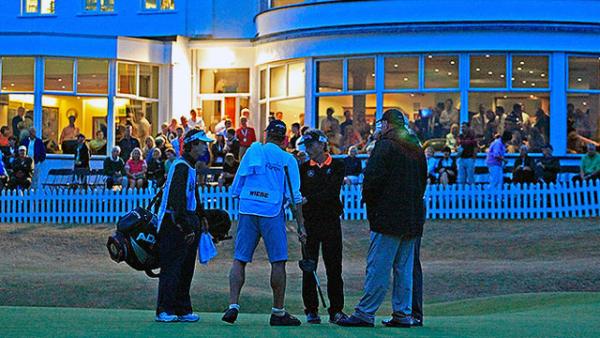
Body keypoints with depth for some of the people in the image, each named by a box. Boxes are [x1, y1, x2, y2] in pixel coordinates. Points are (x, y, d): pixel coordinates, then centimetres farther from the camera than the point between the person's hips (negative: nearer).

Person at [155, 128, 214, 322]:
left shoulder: (191, 167, 17)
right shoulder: (181, 167, -15)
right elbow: (178, 200, -22)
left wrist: (201, 216, 26)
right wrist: (187, 227, -24)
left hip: (188, 222, 10)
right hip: (174, 224, -10)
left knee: (186, 269, 11)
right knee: (171, 268, -8)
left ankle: (183, 310, 17)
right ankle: (164, 311, -6)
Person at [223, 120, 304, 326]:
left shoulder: (251, 153, 9)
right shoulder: (287, 160, 4)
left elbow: (235, 190, 11)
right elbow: (294, 196, -1)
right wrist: (300, 226, 2)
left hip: (247, 211, 2)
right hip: (272, 213, -2)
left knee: (239, 260, 5)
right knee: (278, 261, 2)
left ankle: (233, 305, -7)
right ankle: (278, 312, 2)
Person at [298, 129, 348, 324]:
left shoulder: (337, 166, 3)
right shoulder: (304, 168, 10)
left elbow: (332, 192, -10)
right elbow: (299, 192, 3)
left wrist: (309, 199, -20)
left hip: (331, 221, -1)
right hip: (310, 222, 2)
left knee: (334, 267, -1)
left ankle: (336, 310, 5)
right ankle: (311, 310, 6)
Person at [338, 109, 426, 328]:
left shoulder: (386, 146, -9)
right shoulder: (416, 148, 15)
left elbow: (373, 177, -15)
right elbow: (423, 180, 21)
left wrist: (367, 198, 0)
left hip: (388, 216, -8)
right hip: (412, 217, 8)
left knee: (378, 267, -7)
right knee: (404, 267, 9)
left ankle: (365, 313, -7)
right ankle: (403, 314, 8)